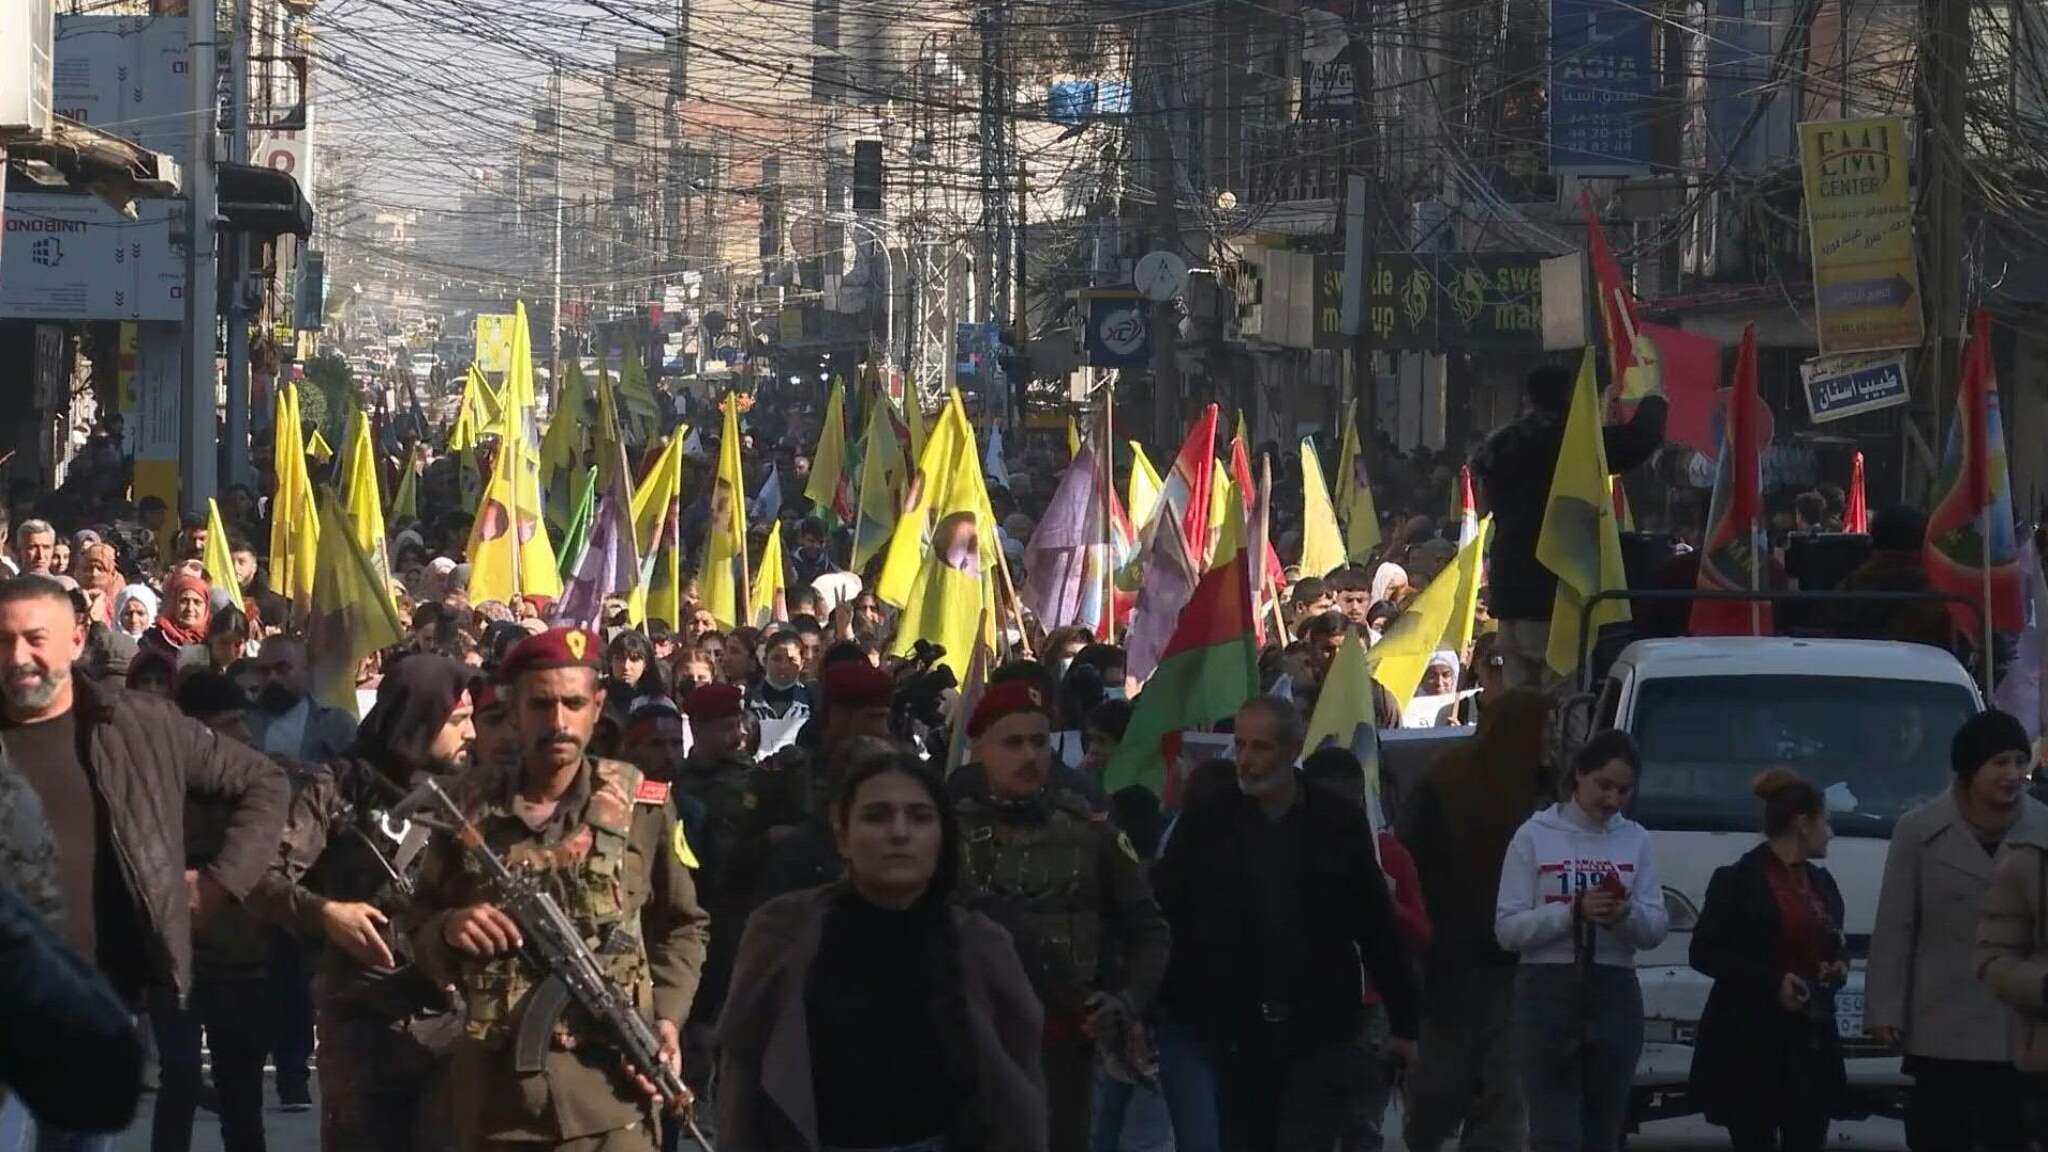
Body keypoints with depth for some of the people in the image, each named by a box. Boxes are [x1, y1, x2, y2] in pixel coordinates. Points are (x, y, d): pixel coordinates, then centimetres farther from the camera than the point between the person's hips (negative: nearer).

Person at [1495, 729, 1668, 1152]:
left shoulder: (1635, 840, 12)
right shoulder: (1535, 835, 2)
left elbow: (1655, 929, 6)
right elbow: (1508, 928, -5)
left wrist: (1627, 916, -17)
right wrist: (1573, 913, -19)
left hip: (1614, 995, 4)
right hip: (1549, 992, -3)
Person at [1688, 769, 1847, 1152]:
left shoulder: (1821, 883, 17)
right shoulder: (1738, 880, -6)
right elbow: (1704, 953, -10)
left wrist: (1838, 965, 5)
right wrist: (1772, 982, -19)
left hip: (1812, 1044, 7)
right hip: (1749, 1046, -7)